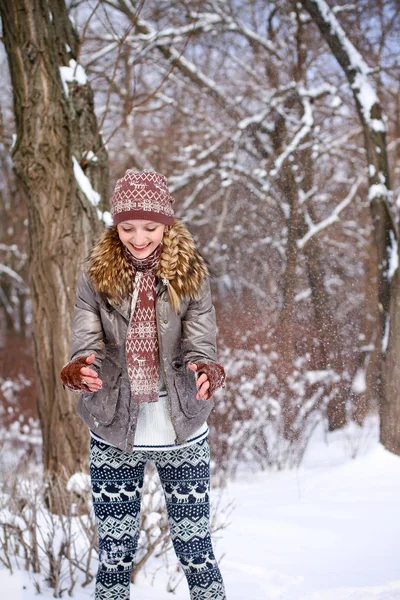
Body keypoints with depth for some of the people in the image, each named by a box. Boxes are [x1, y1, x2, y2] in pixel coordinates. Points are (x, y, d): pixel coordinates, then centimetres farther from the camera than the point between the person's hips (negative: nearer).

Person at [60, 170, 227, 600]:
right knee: (113, 555, 10)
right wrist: (78, 372, -33)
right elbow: (87, 345, -10)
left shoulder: (190, 274, -4)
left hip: (182, 434, -1)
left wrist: (208, 373, -33)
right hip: (114, 434, 1)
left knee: (195, 551, 6)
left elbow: (201, 347, -9)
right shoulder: (96, 275, -3)